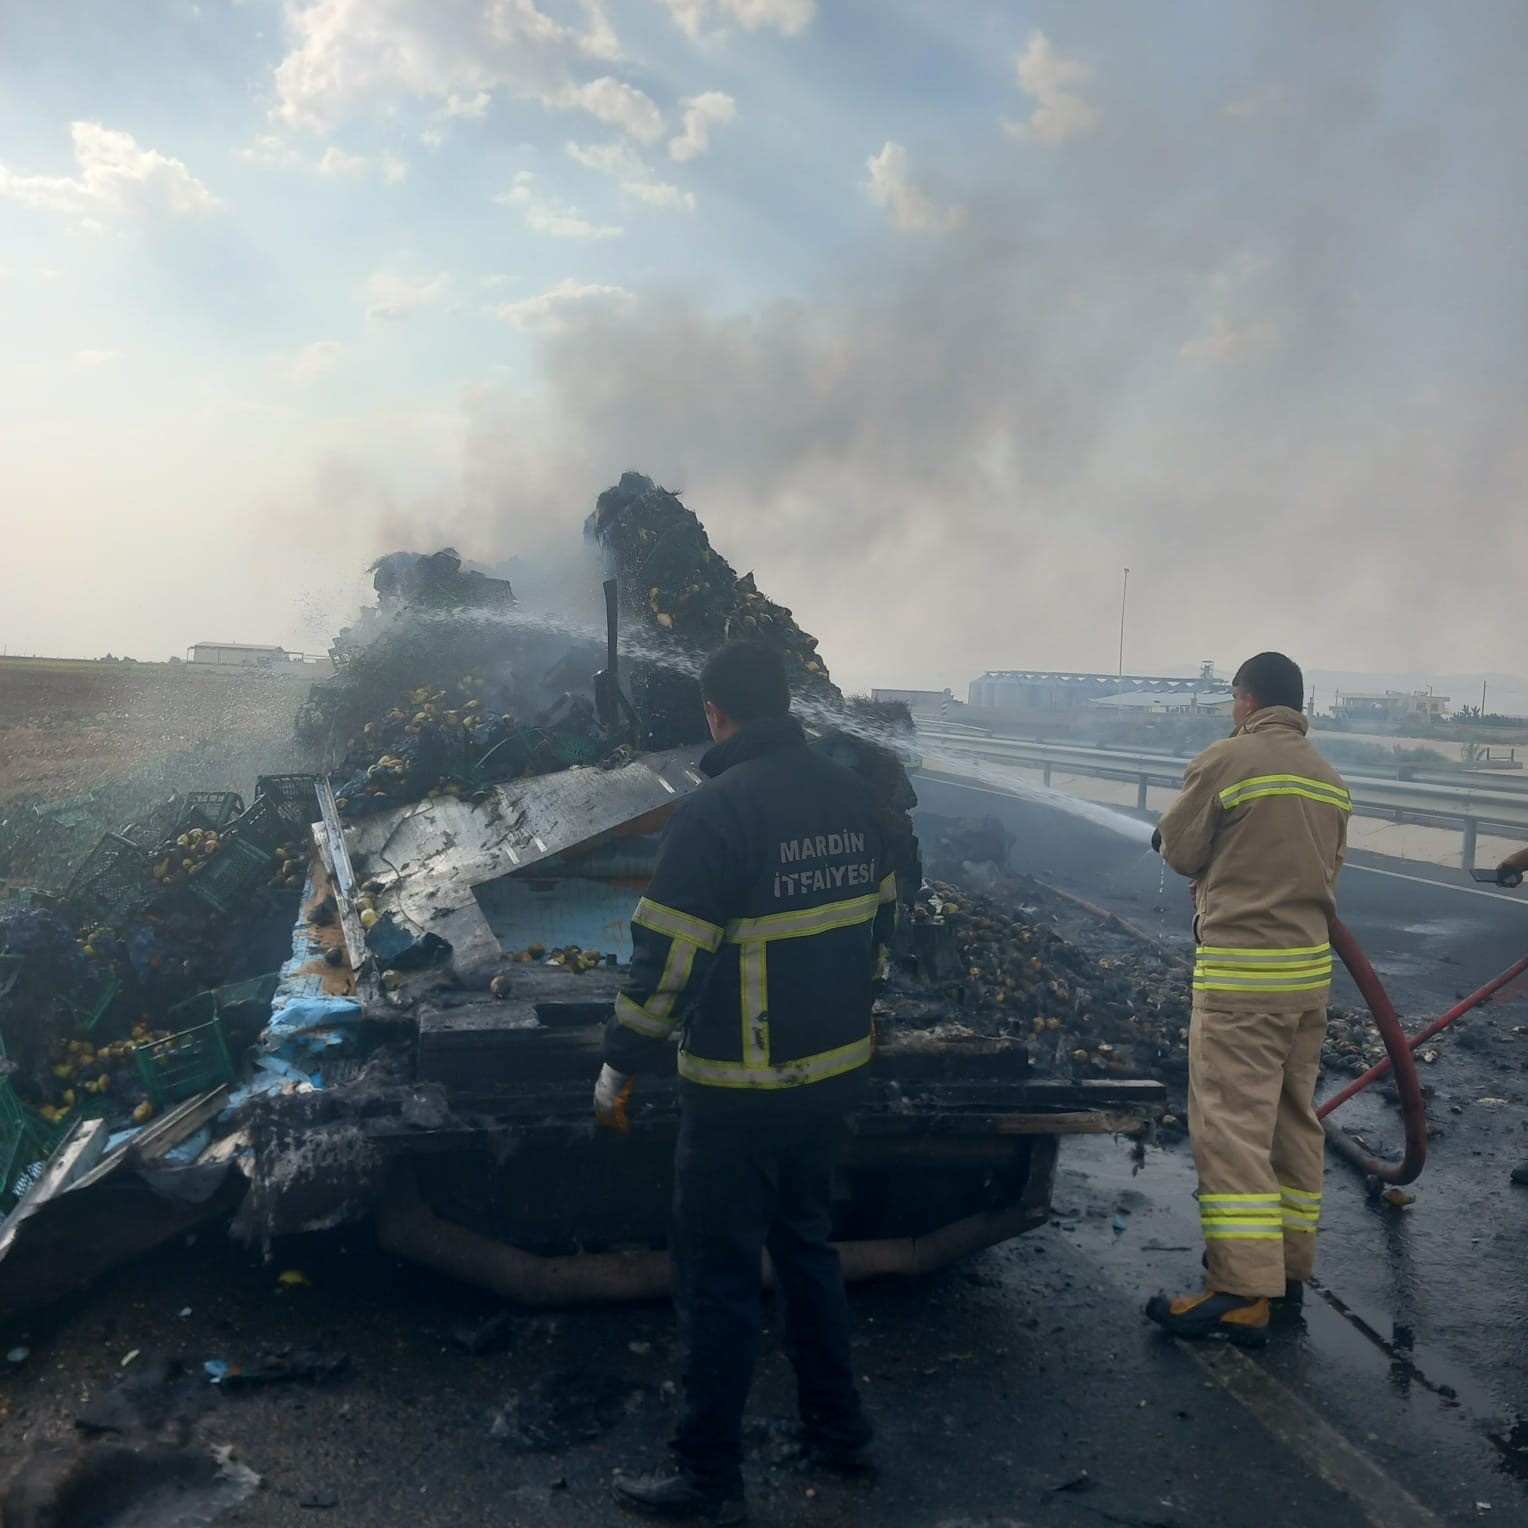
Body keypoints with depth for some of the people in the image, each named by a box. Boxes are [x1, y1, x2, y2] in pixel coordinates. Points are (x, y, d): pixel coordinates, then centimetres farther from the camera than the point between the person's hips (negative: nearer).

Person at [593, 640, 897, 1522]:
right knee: (806, 1242, 23)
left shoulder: (718, 811, -18)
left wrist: (622, 1068, -8)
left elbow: (668, 958, -19)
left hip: (742, 1091, -7)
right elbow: (880, 920, 13)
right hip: (835, 1073, 7)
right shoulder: (848, 797, 3)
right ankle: (839, 1427, 34)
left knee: (718, 1276, 5)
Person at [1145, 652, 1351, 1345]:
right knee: (1293, 1119, 15)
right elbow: (1328, 869, 14)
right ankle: (1289, 1266, 24)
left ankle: (1243, 1292, -8)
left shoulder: (1226, 759, -10)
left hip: (1240, 972, -8)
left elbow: (1179, 851, -3)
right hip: (1311, 967, 8)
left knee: (1231, 1125, -7)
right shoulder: (1329, 778, 11)